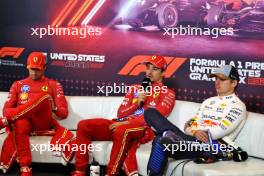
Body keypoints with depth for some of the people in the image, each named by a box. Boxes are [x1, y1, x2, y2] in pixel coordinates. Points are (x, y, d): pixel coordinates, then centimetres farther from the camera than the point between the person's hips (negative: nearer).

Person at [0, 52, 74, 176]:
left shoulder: (53, 85, 15)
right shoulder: (18, 85, 20)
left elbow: (64, 113, 7)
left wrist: (53, 108, -18)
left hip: (44, 124, 0)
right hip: (24, 122, 1)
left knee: (44, 96, -31)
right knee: (20, 124, -40)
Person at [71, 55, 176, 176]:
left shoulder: (168, 93, 8)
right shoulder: (135, 88, 25)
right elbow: (120, 114, 17)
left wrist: (127, 122, -17)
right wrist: (137, 103, -2)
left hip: (144, 130, -6)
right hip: (122, 125, 6)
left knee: (122, 131, -41)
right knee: (84, 125, -11)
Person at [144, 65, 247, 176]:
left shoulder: (238, 106, 4)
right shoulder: (208, 101, 27)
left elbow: (220, 131, -11)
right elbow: (191, 123, 16)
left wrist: (191, 131, -6)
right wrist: (194, 132, -9)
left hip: (211, 146, -8)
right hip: (190, 139, 8)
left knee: (161, 143, -33)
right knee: (151, 112, -6)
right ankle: (170, 135, -31)